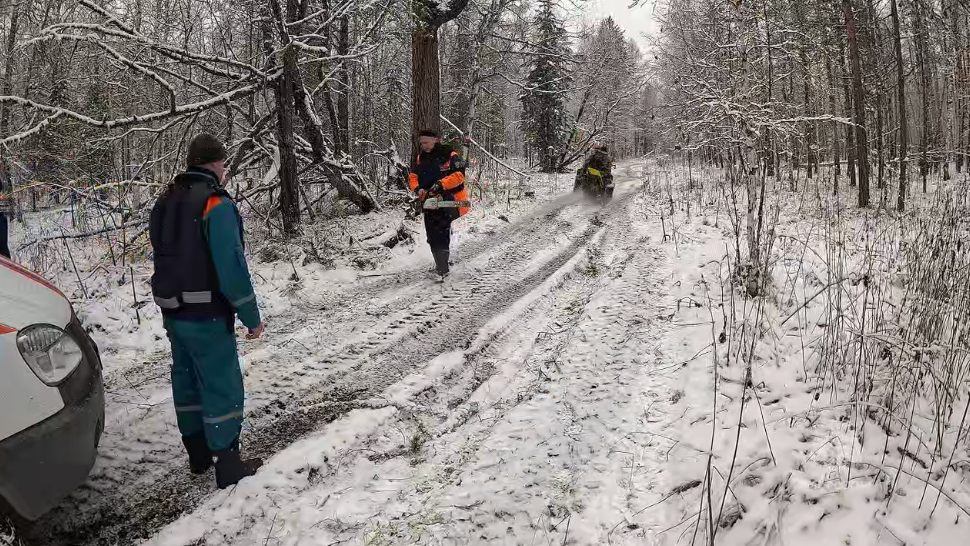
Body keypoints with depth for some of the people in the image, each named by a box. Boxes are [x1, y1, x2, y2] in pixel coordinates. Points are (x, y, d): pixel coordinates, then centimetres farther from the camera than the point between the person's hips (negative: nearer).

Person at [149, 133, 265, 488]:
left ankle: (198, 456, 29)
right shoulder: (216, 204, -16)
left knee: (187, 379, 17)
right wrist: (252, 318, -13)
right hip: (206, 316, -8)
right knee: (221, 384, -1)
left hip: (172, 312, 8)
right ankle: (228, 466, 4)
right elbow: (231, 268, -19)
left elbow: (164, 259, 16)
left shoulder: (165, 203, 11)